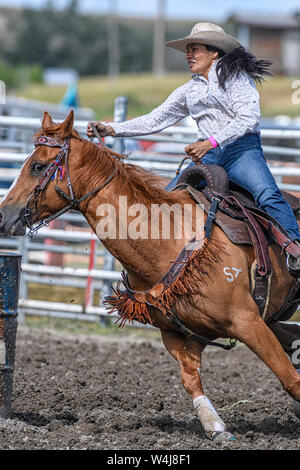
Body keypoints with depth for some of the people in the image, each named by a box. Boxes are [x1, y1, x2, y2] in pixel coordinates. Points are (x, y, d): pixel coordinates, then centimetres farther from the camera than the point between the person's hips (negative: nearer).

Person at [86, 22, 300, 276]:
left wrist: (211, 142, -22)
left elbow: (249, 117, -10)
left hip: (242, 149, -6)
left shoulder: (234, 75, 3)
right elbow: (155, 120, 20)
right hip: (209, 155, 6)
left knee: (267, 195, -33)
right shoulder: (189, 91, 20)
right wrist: (111, 129, 9)